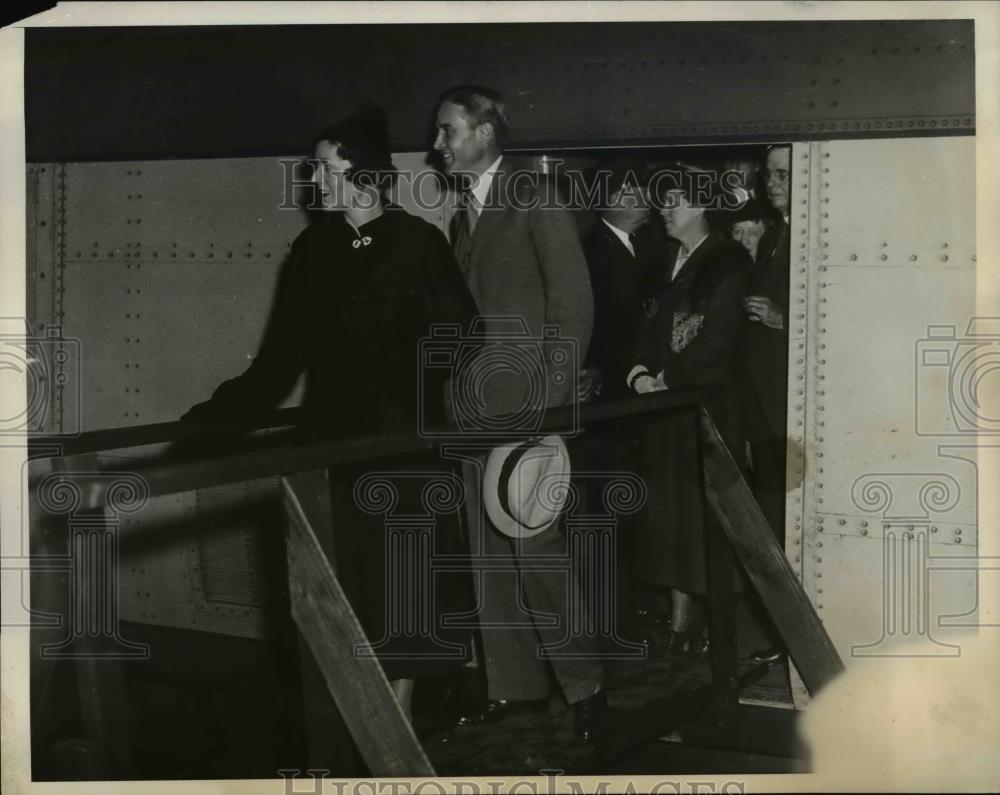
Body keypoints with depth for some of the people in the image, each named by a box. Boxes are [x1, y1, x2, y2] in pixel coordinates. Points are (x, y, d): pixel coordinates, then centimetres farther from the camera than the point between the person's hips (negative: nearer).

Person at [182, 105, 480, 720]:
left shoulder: (419, 243, -4)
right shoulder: (314, 249, 8)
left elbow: (462, 336, -5)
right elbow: (284, 353, 9)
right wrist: (218, 413, 5)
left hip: (408, 439, -3)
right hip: (339, 439, 4)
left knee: (405, 577, -1)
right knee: (355, 580, 3)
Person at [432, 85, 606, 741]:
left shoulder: (536, 199, -2)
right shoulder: (463, 216, 20)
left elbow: (573, 303, -8)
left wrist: (553, 398, -14)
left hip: (528, 406, -7)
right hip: (478, 411, 7)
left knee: (534, 547, -11)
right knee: (491, 552, 7)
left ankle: (584, 684, 2)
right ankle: (515, 685, 16)